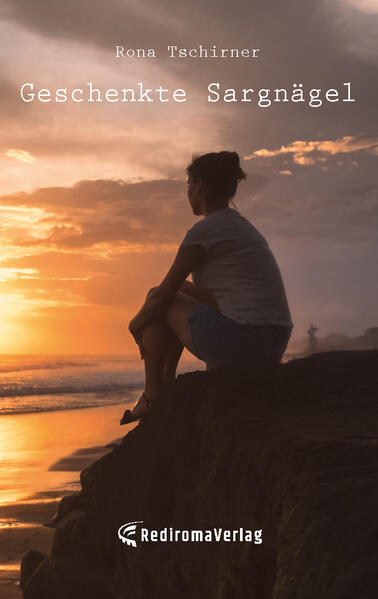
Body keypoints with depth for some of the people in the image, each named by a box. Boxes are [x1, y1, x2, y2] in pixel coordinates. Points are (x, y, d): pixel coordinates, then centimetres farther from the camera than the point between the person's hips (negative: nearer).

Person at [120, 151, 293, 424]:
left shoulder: (203, 231, -7)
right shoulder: (244, 227, 21)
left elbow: (163, 295, -2)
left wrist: (136, 324, 18)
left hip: (239, 342, -9)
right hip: (274, 347, 9)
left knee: (156, 298, 11)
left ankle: (152, 396, 16)